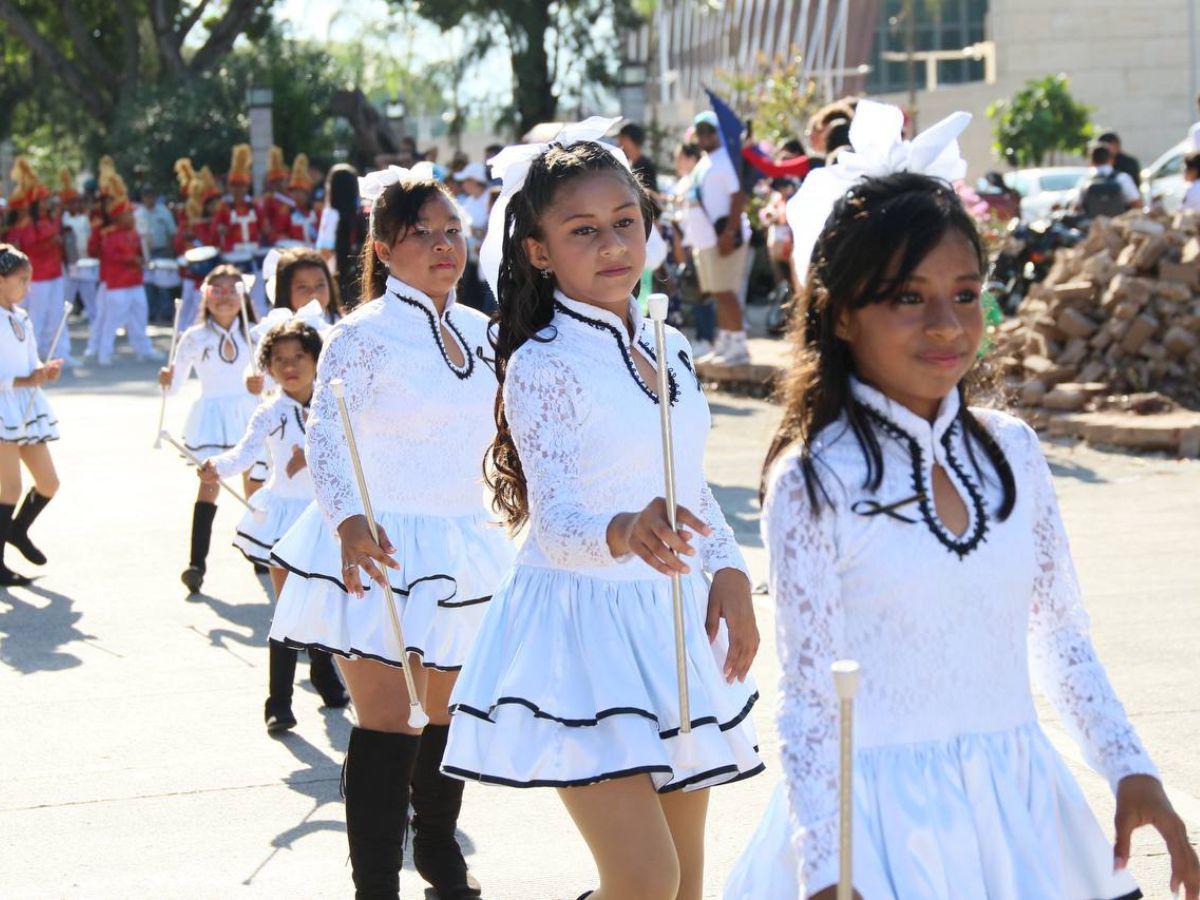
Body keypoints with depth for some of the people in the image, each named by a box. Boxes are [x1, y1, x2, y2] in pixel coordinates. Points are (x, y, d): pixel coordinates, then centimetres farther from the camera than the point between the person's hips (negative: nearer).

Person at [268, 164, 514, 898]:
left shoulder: (478, 331, 7)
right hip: (381, 550, -6)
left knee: (448, 709, 18)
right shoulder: (363, 335, -13)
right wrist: (350, 521, -36)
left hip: (461, 545, 6)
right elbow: (326, 435, -22)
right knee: (388, 721, -10)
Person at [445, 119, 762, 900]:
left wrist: (729, 572, 2)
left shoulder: (668, 350, 8)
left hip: (673, 629, 7)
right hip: (581, 624, -7)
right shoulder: (543, 364, -13)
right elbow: (554, 519, -20)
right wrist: (625, 533, -40)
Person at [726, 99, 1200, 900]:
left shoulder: (1011, 450, 3)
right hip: (882, 815, -5)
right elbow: (808, 701, -9)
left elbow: (1063, 640, 13)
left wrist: (1132, 770, 6)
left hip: (1020, 806, 5)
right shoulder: (814, 481, -10)